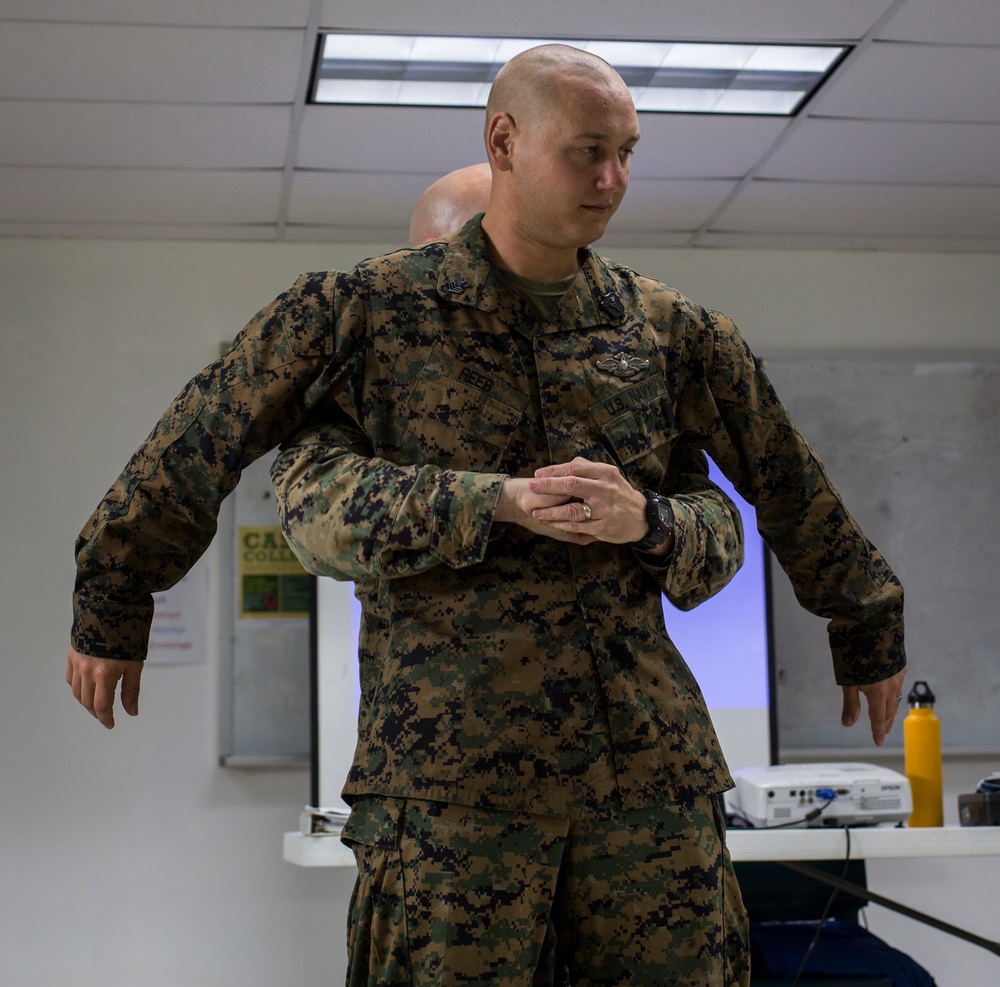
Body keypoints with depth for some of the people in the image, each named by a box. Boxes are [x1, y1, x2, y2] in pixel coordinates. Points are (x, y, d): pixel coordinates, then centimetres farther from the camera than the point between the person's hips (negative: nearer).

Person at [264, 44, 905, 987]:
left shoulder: (670, 330, 12)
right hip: (450, 765, -2)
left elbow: (792, 492, 21)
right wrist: (500, 503, -16)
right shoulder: (369, 309, 5)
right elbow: (314, 499, -6)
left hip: (651, 760, 3)